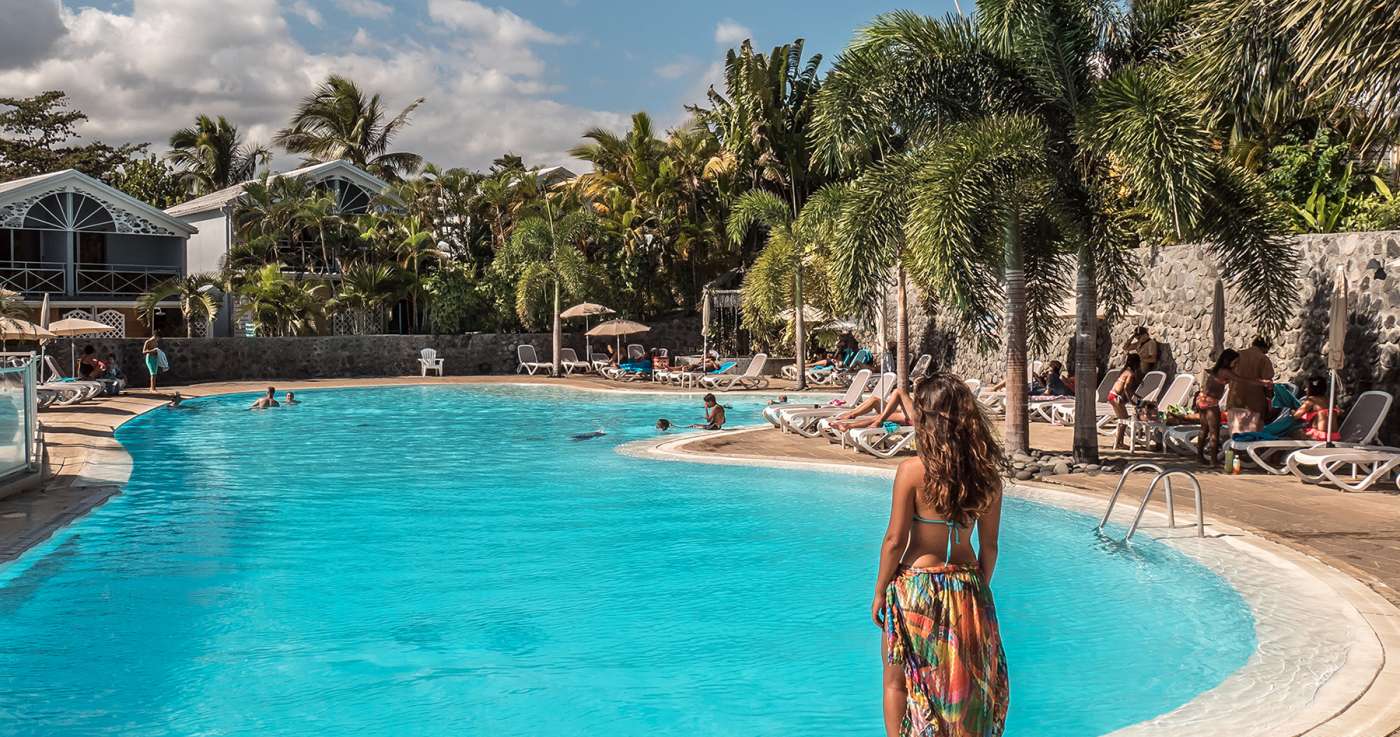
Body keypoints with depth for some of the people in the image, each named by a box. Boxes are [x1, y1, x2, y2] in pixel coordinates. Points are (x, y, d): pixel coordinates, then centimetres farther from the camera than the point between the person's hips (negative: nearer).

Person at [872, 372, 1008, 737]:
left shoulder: (912, 471, -16)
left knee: (897, 679, 13)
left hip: (916, 586, -4)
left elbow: (895, 540, -12)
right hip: (967, 586, 4)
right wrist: (978, 589, 16)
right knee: (963, 682, 18)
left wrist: (880, 592, -1)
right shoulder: (987, 475, -4)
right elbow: (989, 545, 3)